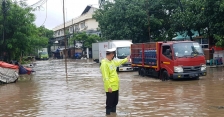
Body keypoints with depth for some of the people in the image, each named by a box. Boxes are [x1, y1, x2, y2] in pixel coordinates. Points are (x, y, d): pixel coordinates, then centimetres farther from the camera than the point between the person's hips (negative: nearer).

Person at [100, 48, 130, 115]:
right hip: (110, 88, -10)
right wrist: (109, 87, -26)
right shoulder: (104, 64, -21)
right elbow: (106, 77, -24)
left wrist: (126, 59, 42)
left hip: (116, 86, 10)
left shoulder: (112, 61, 9)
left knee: (115, 102, 19)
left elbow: (118, 62, 33)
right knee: (109, 103, 0)